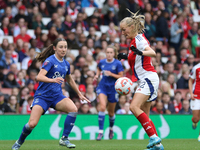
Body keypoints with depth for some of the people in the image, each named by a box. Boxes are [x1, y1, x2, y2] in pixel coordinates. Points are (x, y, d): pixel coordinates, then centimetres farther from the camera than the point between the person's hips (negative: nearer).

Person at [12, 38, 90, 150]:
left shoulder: (66, 64, 10)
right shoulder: (50, 61, -11)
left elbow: (70, 81, 28)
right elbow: (39, 77, -25)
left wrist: (79, 94, 32)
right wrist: (52, 80, -41)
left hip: (57, 96, 5)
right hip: (43, 96, -5)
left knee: (73, 109, -24)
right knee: (32, 124, -16)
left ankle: (64, 139, -14)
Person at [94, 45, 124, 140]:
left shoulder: (117, 63, -9)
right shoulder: (102, 62, 1)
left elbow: (121, 76, -8)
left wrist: (111, 74, -21)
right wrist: (97, 75, 5)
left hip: (113, 88, -1)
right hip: (102, 87, 1)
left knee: (111, 112, 11)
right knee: (102, 107, -21)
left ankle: (111, 128, 42)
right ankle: (100, 131, -20)